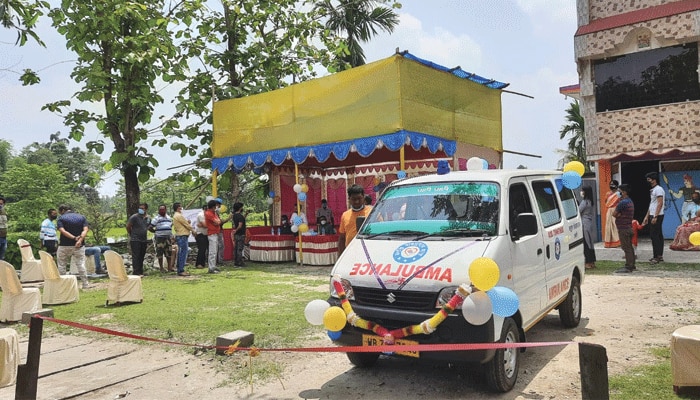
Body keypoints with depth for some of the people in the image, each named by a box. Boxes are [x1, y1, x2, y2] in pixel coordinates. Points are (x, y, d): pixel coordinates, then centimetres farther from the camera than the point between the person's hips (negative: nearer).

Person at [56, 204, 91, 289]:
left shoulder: (61, 218, -2)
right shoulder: (82, 217, 7)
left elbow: (62, 231, -16)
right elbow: (85, 230, -7)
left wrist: (74, 238, -20)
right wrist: (80, 239, -18)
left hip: (65, 245, -2)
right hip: (79, 246, 2)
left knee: (61, 265, 10)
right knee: (81, 264, 5)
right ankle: (85, 284, 4)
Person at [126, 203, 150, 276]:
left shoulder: (148, 218, 10)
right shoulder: (134, 217, -9)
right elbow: (128, 227, -2)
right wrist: (132, 235, 7)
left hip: (144, 240, 6)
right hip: (135, 240, -6)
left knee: (141, 257, 10)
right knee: (136, 257, -8)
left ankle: (140, 272, 16)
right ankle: (136, 272, -8)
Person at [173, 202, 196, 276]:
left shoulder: (175, 215, 19)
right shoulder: (179, 215, -14)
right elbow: (186, 224, -10)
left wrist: (187, 222, 1)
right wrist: (193, 230, 2)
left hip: (179, 236, 11)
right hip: (182, 236, -11)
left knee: (180, 254, 14)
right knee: (183, 253, -10)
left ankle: (180, 269, 18)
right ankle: (181, 271, -10)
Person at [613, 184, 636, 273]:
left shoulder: (623, 202, -18)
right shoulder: (630, 201, 15)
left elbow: (614, 214, -15)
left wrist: (618, 214, 3)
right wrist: (619, 214, -1)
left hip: (624, 229, -10)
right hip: (628, 228, 10)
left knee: (626, 248, -7)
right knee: (629, 247, 15)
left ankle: (628, 267, -5)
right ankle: (632, 265, 23)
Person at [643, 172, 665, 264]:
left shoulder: (658, 189, -13)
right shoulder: (652, 190, 17)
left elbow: (660, 203, -19)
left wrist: (655, 217, -23)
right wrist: (647, 216, 19)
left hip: (657, 216, -10)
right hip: (652, 215, 10)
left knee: (654, 236, -9)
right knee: (658, 235, 11)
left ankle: (657, 256, -6)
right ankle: (660, 256, 15)